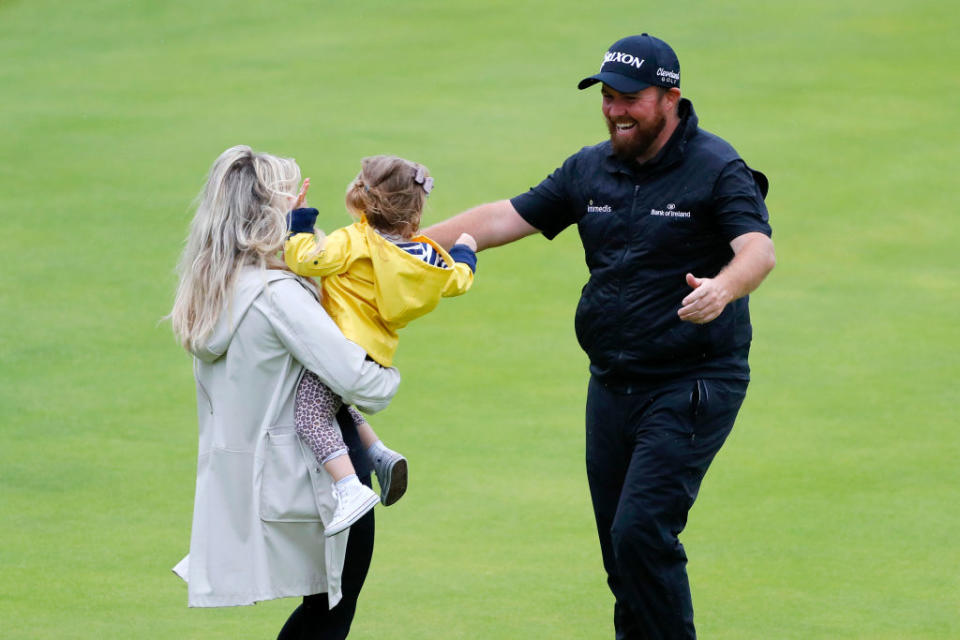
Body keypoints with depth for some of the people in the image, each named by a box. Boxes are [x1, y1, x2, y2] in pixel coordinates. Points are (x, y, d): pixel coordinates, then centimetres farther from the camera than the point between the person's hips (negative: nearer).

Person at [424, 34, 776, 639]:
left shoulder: (717, 169, -10)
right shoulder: (592, 169, 9)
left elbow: (759, 250, -24)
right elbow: (506, 217, 12)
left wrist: (721, 289, -47)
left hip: (692, 386, -7)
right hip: (611, 385, 7)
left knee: (641, 531, -18)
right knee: (620, 545, 7)